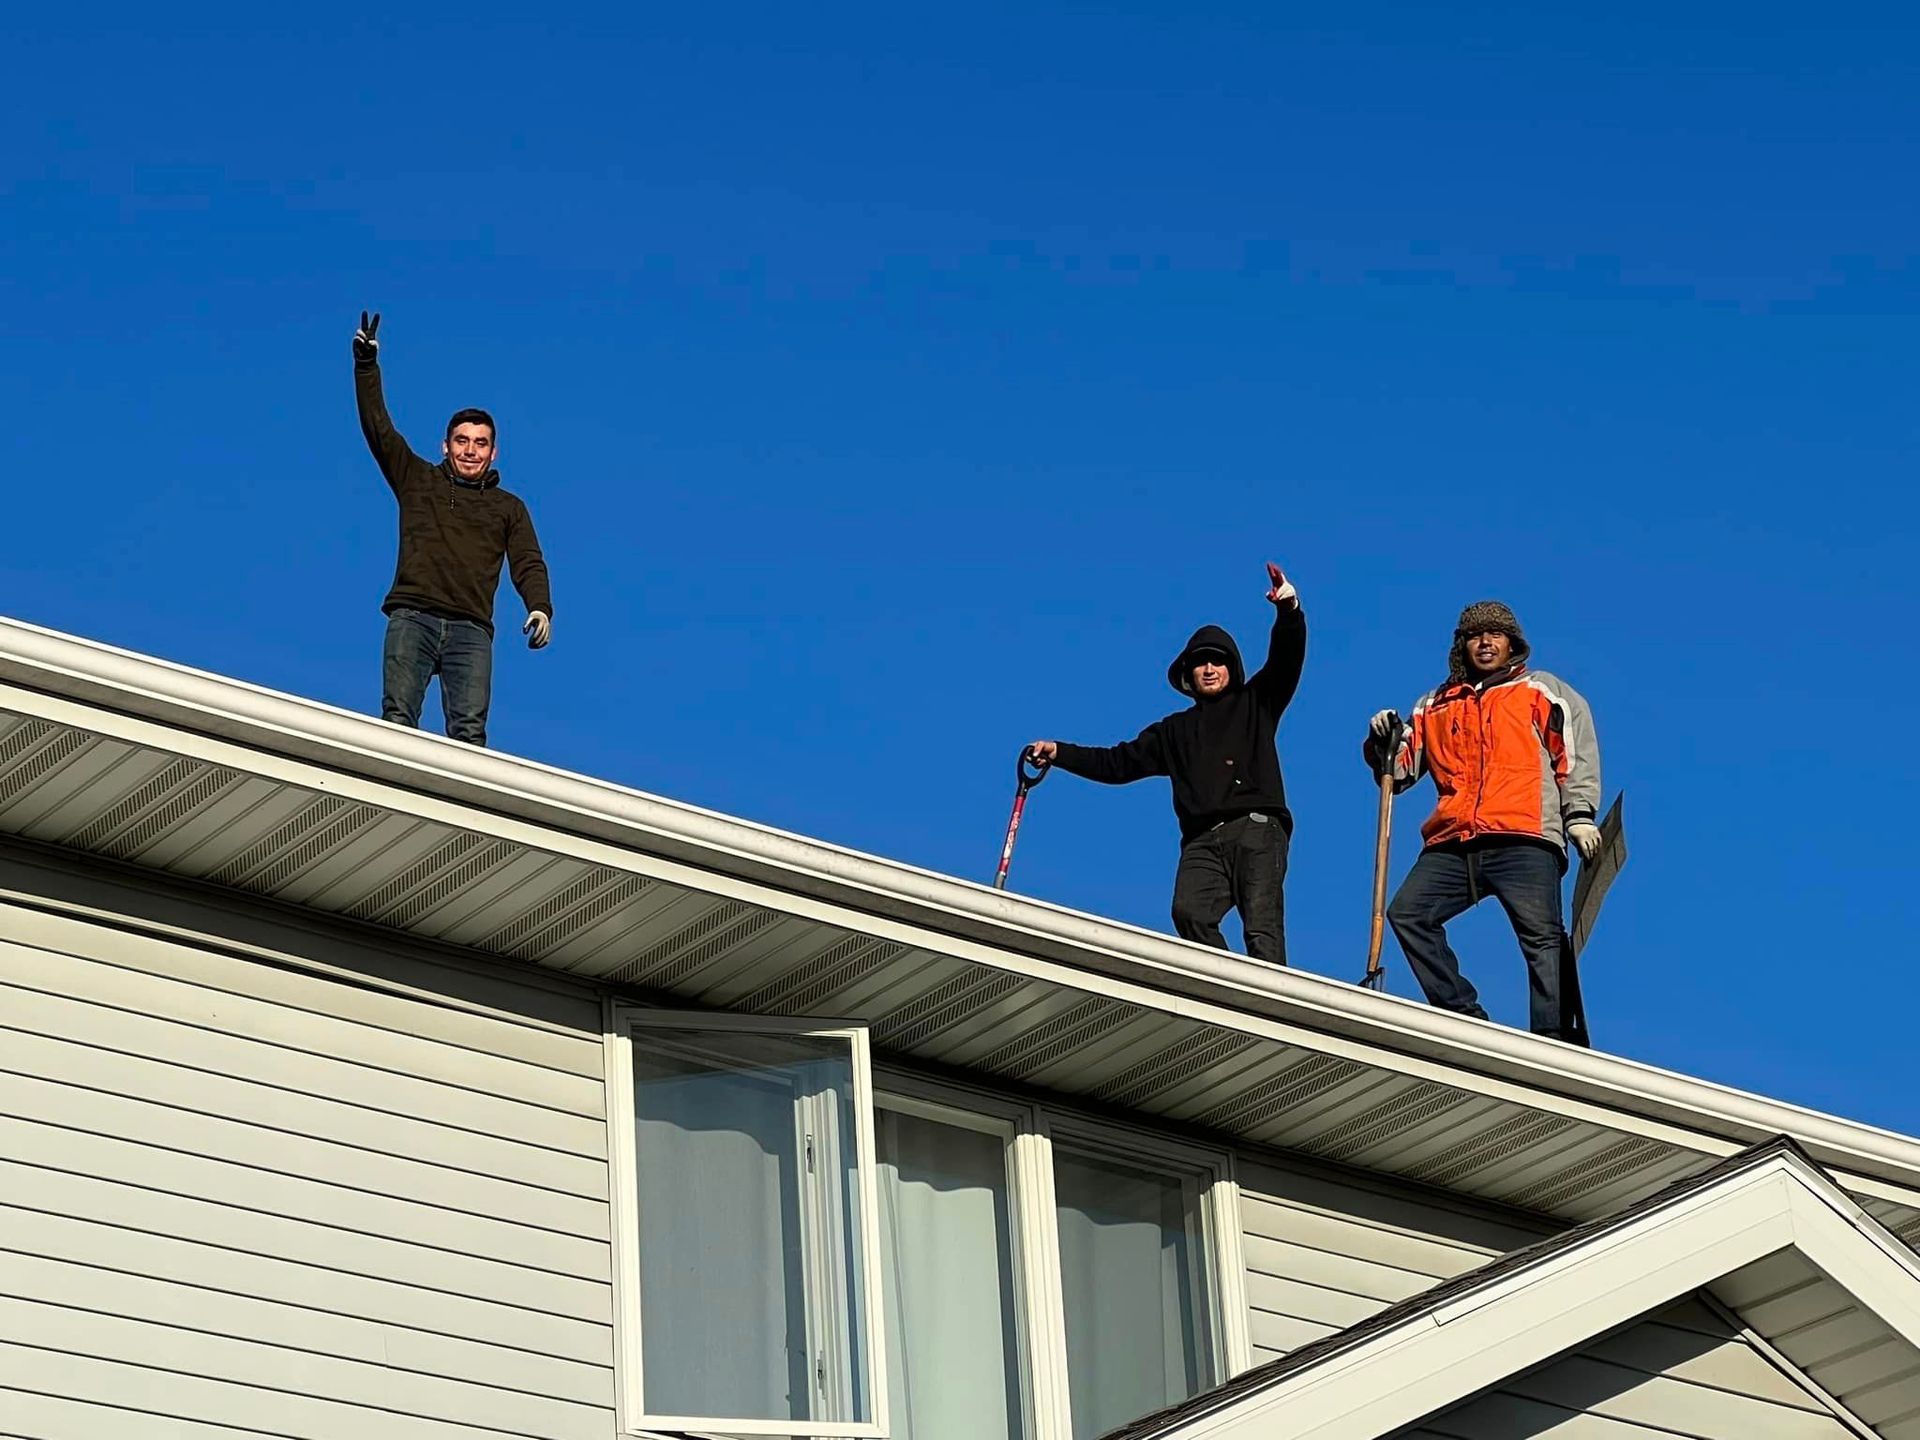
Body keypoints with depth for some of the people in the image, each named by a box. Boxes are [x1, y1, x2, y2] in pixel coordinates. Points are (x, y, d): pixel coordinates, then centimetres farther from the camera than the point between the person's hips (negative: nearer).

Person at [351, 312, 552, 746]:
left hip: (470, 629, 0)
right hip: (412, 617, 0)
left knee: (469, 729, -17)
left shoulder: (508, 508, 22)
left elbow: (529, 565, 11)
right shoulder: (418, 481, 22)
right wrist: (366, 365, 8)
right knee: (397, 718, -17)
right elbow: (378, 429, 17)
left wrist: (540, 608, -9)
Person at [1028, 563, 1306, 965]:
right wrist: (1060, 753, 21)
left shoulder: (1255, 705, 21)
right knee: (1189, 912, -27)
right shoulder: (1176, 730, 30)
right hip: (1203, 840, 2)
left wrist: (1289, 610, -12)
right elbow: (1119, 763, 30)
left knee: (1262, 926, -19)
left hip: (1257, 830, -2)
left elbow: (1287, 659, 7)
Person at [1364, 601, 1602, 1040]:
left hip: (1525, 842, -4)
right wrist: (1384, 743, 5)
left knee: (1542, 937, -16)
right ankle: (1464, 1017, -15)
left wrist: (1579, 815, -4)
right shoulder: (1436, 706, 27)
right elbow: (1402, 767, 27)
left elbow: (1576, 754, 9)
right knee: (1407, 912, -15)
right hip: (1452, 846, 4)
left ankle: (1555, 1041, -21)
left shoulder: (1542, 692, 18)